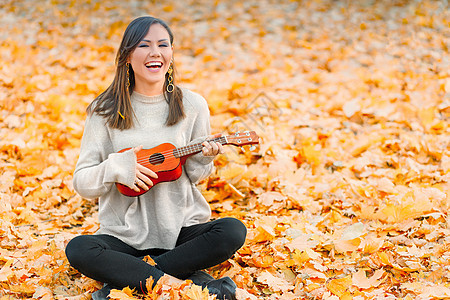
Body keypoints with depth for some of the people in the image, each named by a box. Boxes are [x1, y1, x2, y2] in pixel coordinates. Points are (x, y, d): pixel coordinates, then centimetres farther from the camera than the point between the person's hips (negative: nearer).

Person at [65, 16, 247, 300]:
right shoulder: (105, 111, -2)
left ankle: (127, 276, -20)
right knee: (78, 249, -29)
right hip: (125, 232, -1)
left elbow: (195, 176, 10)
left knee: (233, 231, -26)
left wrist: (203, 159, -12)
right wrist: (116, 167, -20)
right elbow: (82, 183, -1)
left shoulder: (192, 105, 1)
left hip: (183, 227, 1)